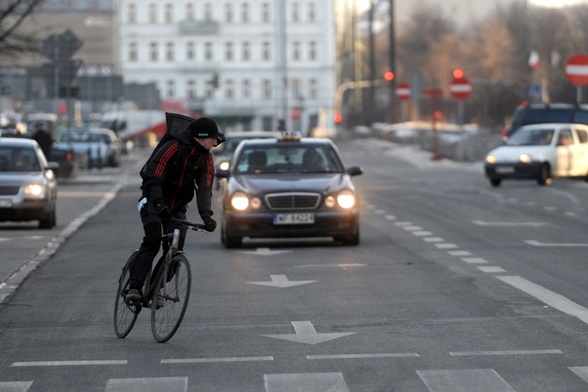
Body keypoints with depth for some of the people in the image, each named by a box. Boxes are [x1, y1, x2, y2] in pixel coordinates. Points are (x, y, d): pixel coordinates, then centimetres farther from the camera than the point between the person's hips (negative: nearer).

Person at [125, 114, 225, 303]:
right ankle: (134, 287, -26)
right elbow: (153, 179, -26)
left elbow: (204, 188, -10)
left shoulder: (205, 158, -2)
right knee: (152, 241, -26)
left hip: (177, 207, 6)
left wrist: (206, 215, -26)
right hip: (154, 201, -6)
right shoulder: (173, 148, -21)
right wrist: (159, 203, -40)